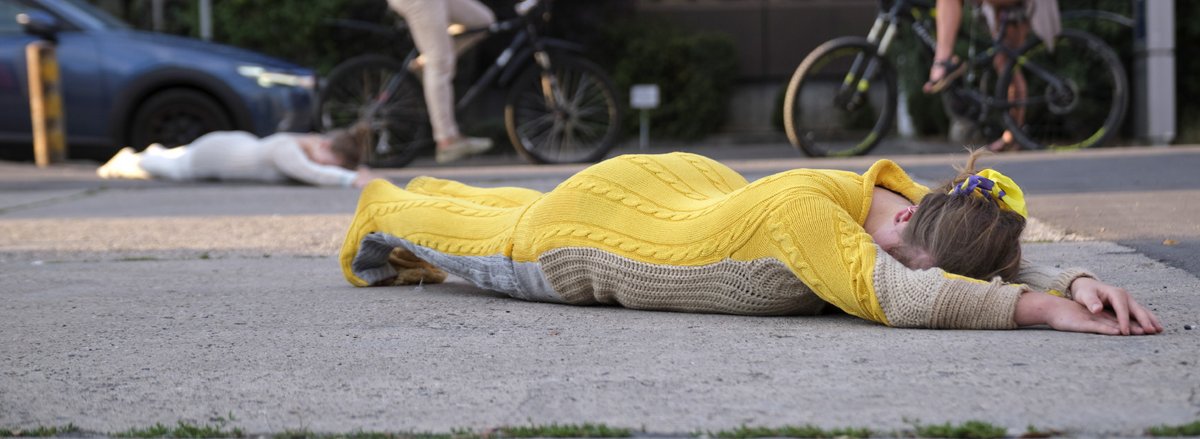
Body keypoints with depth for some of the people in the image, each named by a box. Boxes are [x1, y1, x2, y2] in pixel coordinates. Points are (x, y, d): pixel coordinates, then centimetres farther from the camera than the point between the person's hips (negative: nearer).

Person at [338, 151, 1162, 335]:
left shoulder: (913, 207, -26)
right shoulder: (805, 208, -48)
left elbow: (1007, 268, -24)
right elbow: (887, 294, -59)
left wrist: (1073, 283, -46)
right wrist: (1041, 308, -62)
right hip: (586, 223, -6)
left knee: (514, 216, 37)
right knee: (491, 240, 28)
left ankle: (432, 197, 68)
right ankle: (388, 214, 61)